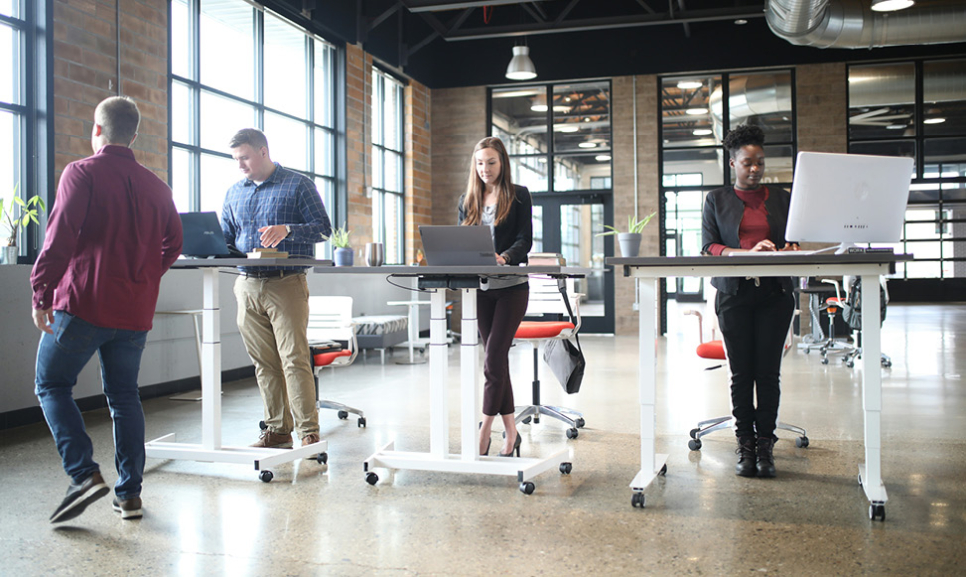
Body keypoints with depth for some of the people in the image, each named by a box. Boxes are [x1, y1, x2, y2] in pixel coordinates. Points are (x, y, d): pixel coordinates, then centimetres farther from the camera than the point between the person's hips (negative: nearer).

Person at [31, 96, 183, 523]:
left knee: (52, 386, 9)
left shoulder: (82, 173, -6)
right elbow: (172, 246, 13)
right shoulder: (156, 187, 10)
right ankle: (129, 493, 13)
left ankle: (85, 473, -4)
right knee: (124, 395, 12)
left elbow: (60, 238, -15)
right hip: (135, 311, 5)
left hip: (83, 303, -5)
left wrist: (41, 293, -10)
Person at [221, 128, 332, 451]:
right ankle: (277, 429, 16)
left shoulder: (297, 186, 2)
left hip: (286, 285, -5)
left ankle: (309, 432, -3)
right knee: (264, 363, 7)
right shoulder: (234, 193, 17)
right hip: (247, 286, 5)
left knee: (294, 360, -9)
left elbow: (323, 229, -4)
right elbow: (226, 238, 19)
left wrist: (287, 230, -21)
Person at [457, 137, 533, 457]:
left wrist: (505, 257, -27)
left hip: (511, 287, -5)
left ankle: (484, 434, -7)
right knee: (496, 359, 8)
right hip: (480, 287, 5)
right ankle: (510, 432, 17)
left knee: (493, 359, -12)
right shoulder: (468, 199, 14)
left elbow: (524, 240, -7)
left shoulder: (518, 195, 1)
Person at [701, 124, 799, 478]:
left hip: (774, 293, 1)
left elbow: (794, 242, 12)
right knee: (741, 372, 1)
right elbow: (708, 246, 0)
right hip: (734, 293, -1)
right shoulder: (717, 200, 10)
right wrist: (747, 253, -17)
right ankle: (745, 445, 8)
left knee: (768, 371, -2)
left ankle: (765, 445, 6)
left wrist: (788, 251, -13)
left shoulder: (782, 199, 15)